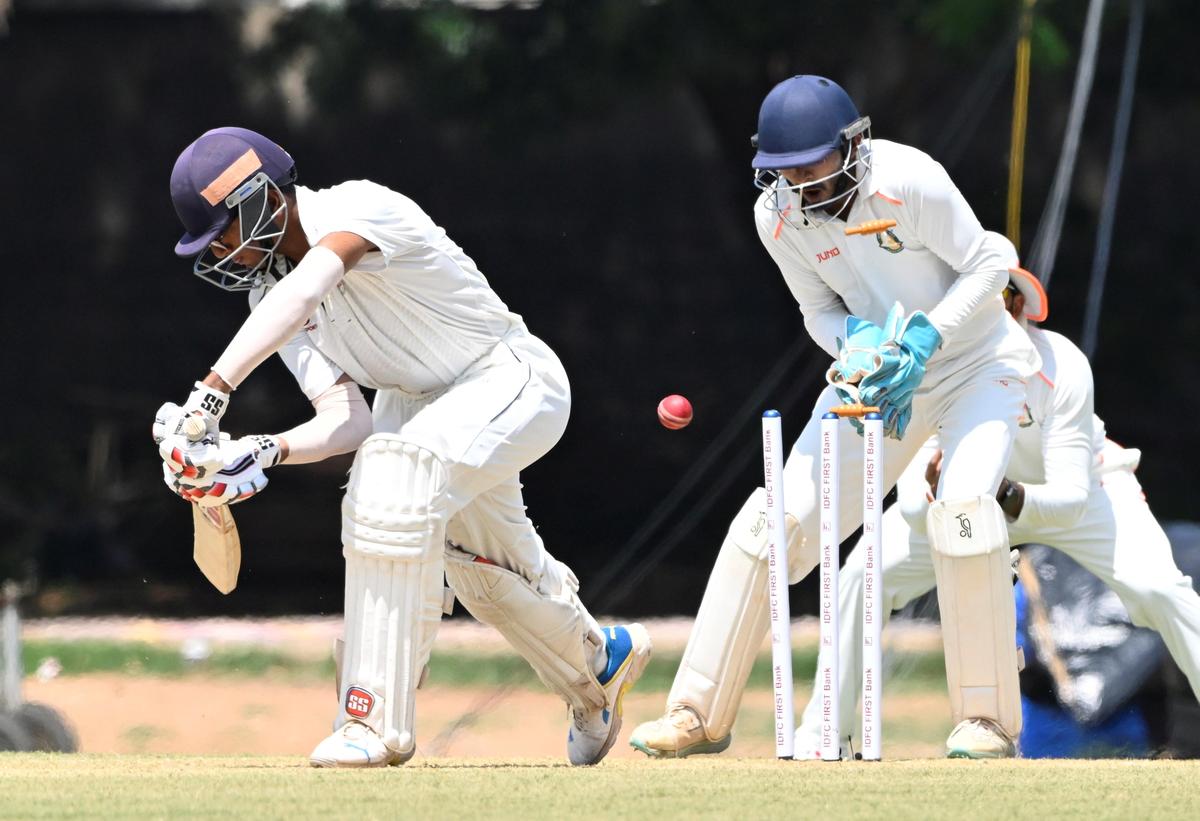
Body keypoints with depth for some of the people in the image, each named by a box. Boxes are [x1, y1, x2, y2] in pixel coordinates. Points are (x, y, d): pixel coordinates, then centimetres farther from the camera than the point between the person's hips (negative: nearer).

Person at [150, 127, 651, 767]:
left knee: (394, 481, -32)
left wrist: (211, 395, -57)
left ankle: (378, 721, -30)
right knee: (488, 572, 21)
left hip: (512, 380, -9)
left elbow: (300, 294, -49)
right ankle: (600, 660, 54)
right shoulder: (268, 295, -5)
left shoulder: (356, 209, -28)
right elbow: (349, 420, -14)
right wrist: (265, 452, -33)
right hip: (418, 401, 9)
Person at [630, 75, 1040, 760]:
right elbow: (821, 310, 0)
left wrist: (924, 341, -28)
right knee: (779, 515, -7)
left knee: (964, 504, -29)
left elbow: (987, 264, -18)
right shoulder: (778, 215, -12)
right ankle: (701, 714, 1)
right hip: (883, 370, 5)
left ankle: (989, 717, -16)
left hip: (978, 361, -5)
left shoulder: (909, 181, -28)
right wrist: (859, 339, -22)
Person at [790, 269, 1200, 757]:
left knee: (1156, 588, -25)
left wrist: (1006, 495, -56)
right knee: (864, 573, -15)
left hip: (1084, 484, -2)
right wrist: (933, 491, -54)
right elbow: (910, 505, -30)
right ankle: (821, 734, -2)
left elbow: (1071, 500, -37)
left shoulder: (1061, 368, -33)